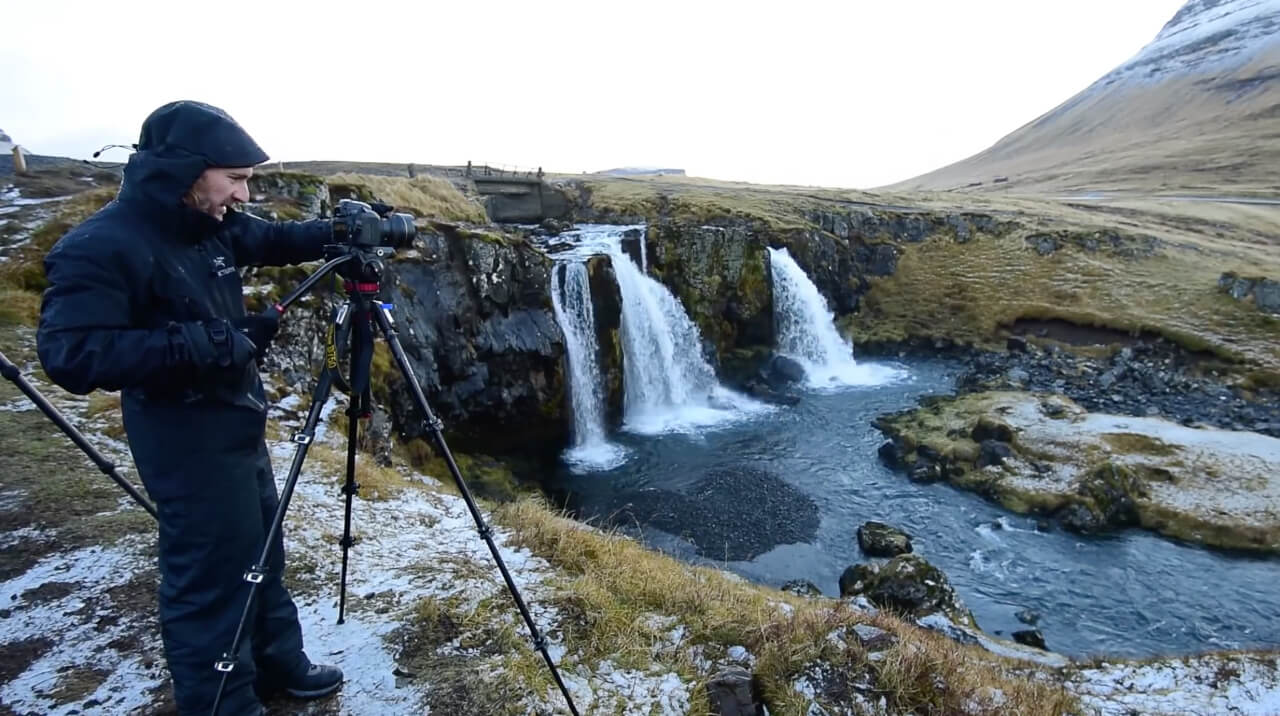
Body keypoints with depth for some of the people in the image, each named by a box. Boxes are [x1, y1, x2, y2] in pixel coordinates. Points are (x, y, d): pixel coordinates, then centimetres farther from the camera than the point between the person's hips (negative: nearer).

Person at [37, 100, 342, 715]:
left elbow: (274, 240, 17)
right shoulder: (100, 248, -20)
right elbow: (70, 356, -26)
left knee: (260, 550, 20)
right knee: (210, 574, 3)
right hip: (185, 438, -9)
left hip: (238, 420, 9)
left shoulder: (209, 224, 3)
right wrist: (196, 344, -30)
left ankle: (277, 663, 40)